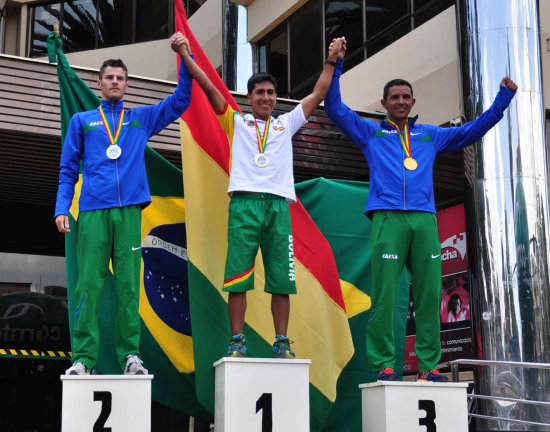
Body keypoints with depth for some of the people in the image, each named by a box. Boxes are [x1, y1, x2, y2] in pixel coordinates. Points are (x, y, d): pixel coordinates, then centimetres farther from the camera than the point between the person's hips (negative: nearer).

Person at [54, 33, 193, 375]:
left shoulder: (141, 118, 19)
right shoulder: (82, 121, 18)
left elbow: (181, 100, 15)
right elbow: (68, 170, 13)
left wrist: (185, 56, 7)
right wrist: (62, 208, 0)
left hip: (129, 210, 1)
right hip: (92, 212, -1)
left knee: (128, 284, -2)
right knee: (89, 284, -6)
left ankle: (131, 355, 0)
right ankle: (83, 357, -4)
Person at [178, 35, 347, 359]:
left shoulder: (286, 125, 22)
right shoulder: (237, 123, 16)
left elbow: (318, 95, 21)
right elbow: (210, 89, 9)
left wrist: (331, 60, 17)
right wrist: (186, 56, 3)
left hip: (279, 205, 2)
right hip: (245, 204, -2)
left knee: (281, 280, 0)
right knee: (237, 277, -5)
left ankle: (282, 343, 4)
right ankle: (237, 342, -1)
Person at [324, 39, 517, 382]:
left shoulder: (431, 135, 27)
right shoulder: (370, 132, 21)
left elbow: (474, 130, 31)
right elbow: (335, 108, 15)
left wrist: (504, 97, 25)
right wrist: (336, 65, 6)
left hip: (425, 219, 3)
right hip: (388, 218, -2)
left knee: (429, 294, -3)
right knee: (384, 293, -9)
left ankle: (429, 365, 1)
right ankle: (384, 365, -6)